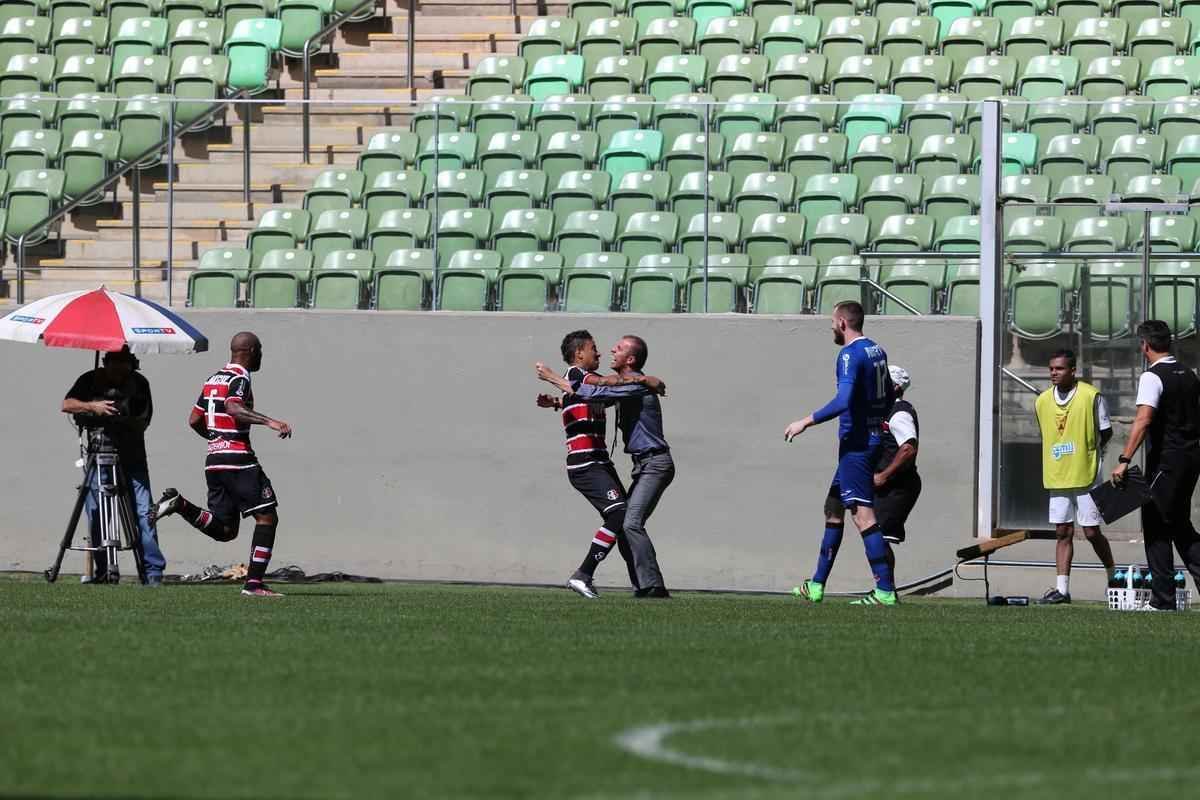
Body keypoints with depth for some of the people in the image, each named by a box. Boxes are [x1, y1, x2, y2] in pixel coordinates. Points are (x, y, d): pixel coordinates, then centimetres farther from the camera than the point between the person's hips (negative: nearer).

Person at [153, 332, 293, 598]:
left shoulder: (214, 378, 17)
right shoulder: (240, 378, -7)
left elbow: (194, 420, 21)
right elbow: (233, 407, -28)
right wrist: (269, 422, -36)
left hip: (214, 458, 8)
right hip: (238, 459, -8)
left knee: (225, 530, 11)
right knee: (267, 517, -3)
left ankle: (180, 505, -6)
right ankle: (254, 583, -10)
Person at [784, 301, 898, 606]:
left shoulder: (850, 355, -15)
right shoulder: (876, 350, 13)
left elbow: (843, 401, -27)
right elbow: (889, 397, 22)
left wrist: (806, 422, -20)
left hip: (856, 443, -10)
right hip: (872, 438, 10)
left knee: (862, 514, -12)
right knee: (834, 508, 17)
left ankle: (886, 591, -18)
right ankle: (817, 586, 22)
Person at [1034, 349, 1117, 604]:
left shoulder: (1091, 396, -8)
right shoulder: (1042, 401, 5)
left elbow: (1106, 432, 1)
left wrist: (1087, 453, 1)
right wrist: (1060, 456, 11)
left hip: (1086, 475, -4)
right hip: (1057, 476, 4)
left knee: (1091, 531, -2)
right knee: (1063, 533, 4)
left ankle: (1113, 577, 17)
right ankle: (1062, 588, 3)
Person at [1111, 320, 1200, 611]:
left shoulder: (1152, 377, -13)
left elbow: (1143, 420, -25)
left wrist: (1124, 460, -28)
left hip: (1165, 460, -8)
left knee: (1156, 526, 0)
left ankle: (1162, 600, 0)